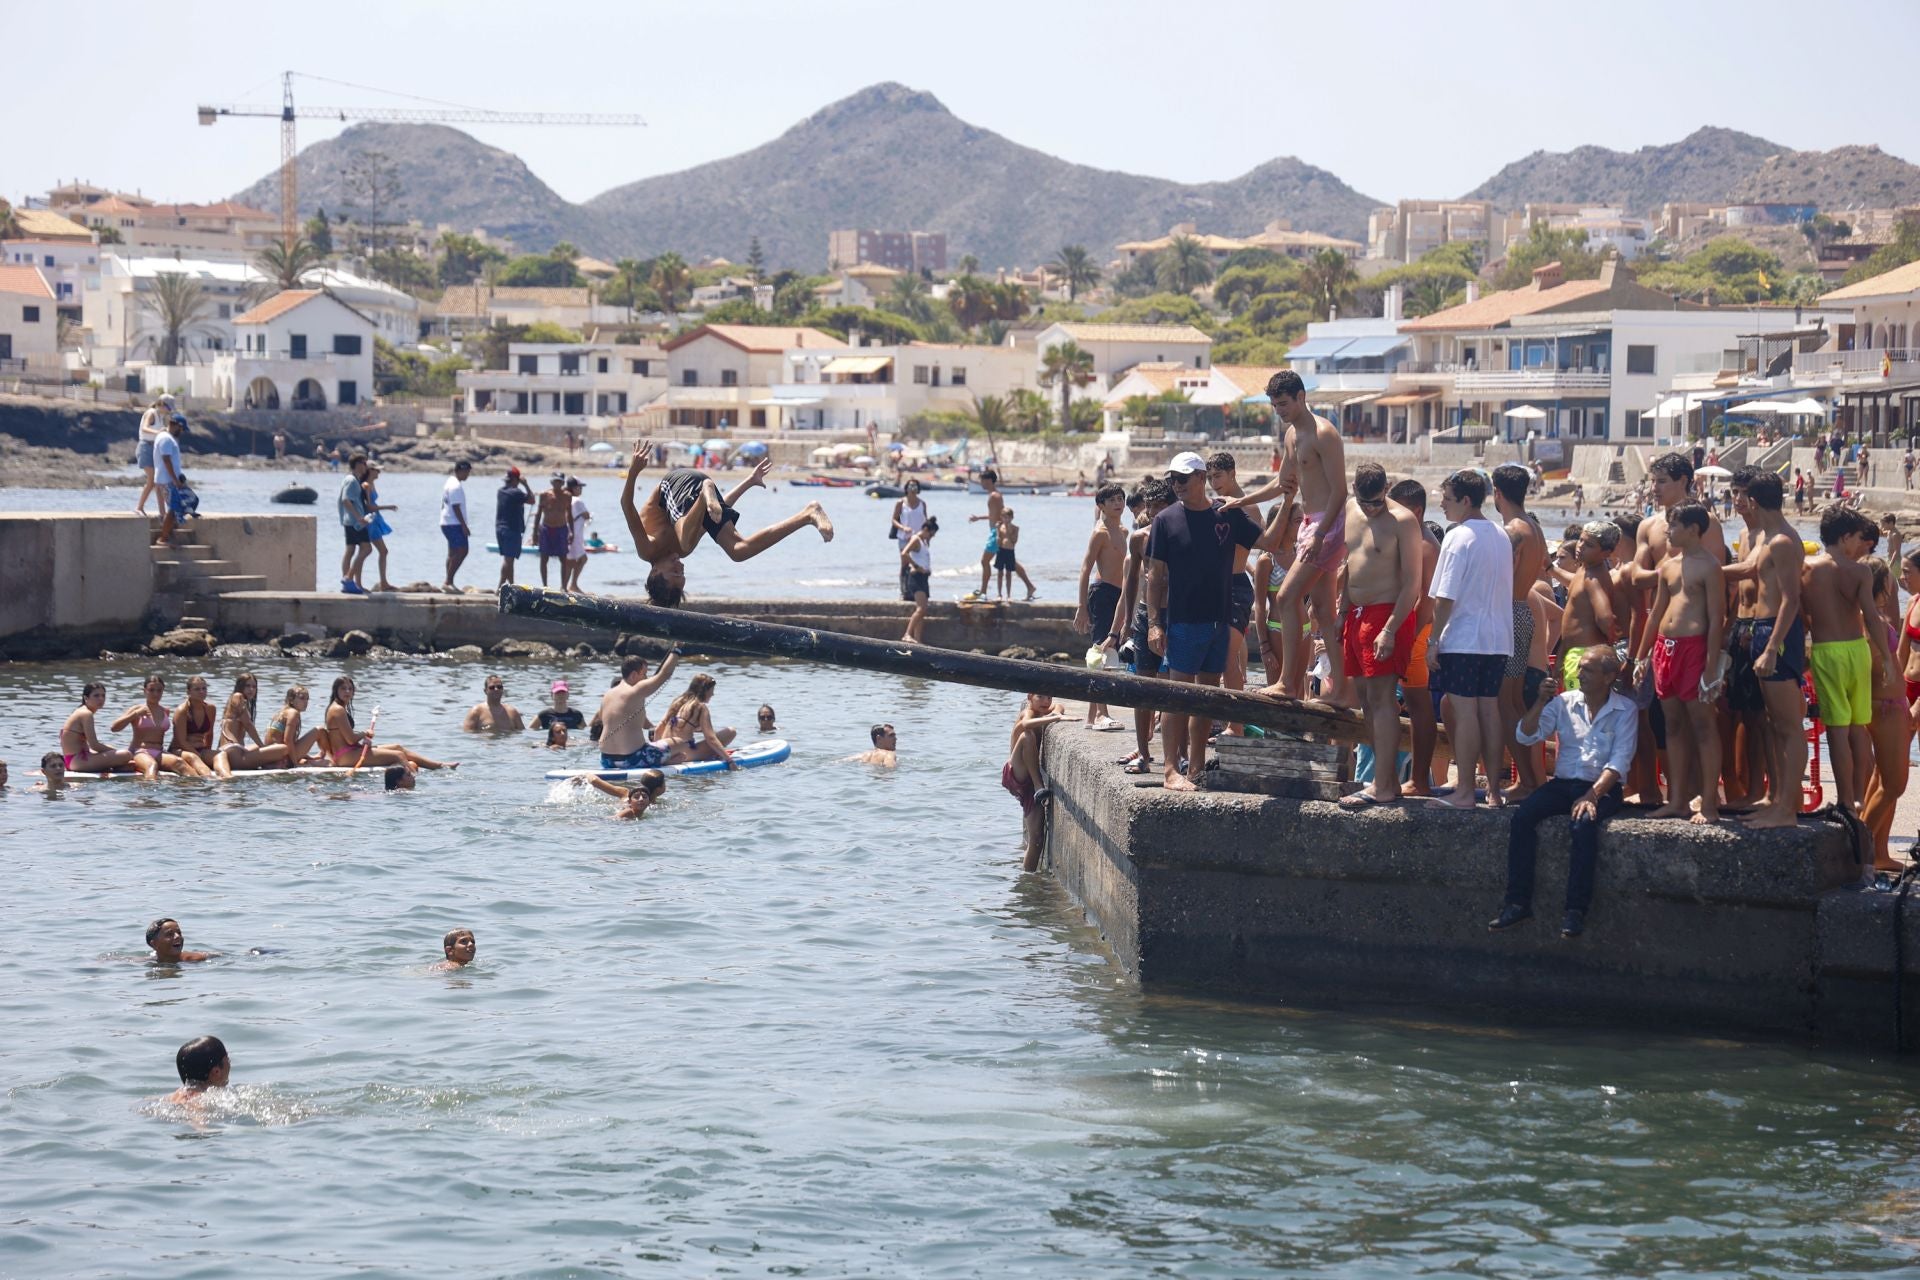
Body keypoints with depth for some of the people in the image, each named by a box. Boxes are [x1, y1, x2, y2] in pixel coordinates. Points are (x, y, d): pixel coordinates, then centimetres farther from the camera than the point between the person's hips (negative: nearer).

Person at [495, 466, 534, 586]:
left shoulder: (501, 491, 9)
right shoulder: (515, 493, -16)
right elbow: (531, 500, -9)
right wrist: (525, 485, -6)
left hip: (500, 528, 9)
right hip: (512, 529, -9)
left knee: (508, 558, 16)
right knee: (509, 559, -8)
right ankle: (501, 586, -13)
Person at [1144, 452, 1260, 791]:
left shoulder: (1228, 516, 6)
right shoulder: (1166, 520, -2)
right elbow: (1155, 575, -2)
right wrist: (1154, 623, -8)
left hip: (1219, 620, 4)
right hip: (1183, 621, -4)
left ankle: (1196, 768, 17)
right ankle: (1172, 772, -6)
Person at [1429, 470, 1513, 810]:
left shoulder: (1458, 537, -11)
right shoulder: (1502, 537, 12)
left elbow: (1445, 597, -14)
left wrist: (1434, 640, -9)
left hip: (1462, 639, -7)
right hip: (1498, 638, 7)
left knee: (1464, 712, -5)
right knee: (1489, 710, 10)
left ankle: (1464, 792, -4)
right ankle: (1493, 790, 11)